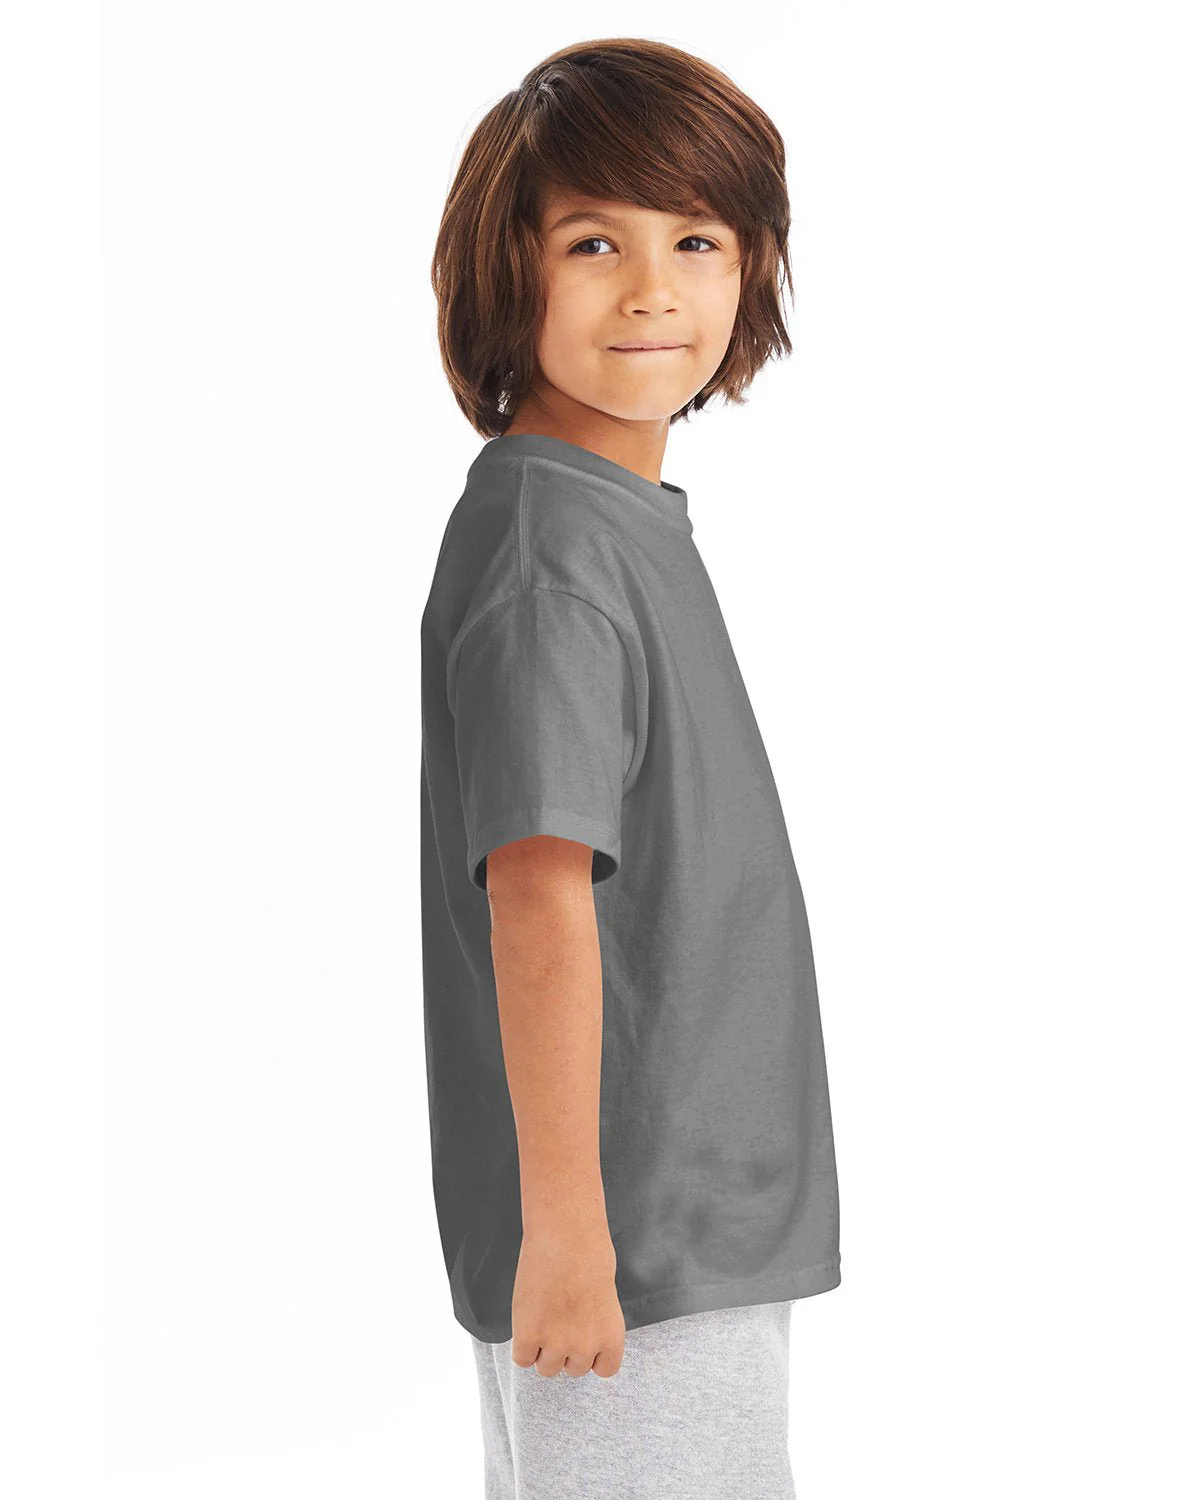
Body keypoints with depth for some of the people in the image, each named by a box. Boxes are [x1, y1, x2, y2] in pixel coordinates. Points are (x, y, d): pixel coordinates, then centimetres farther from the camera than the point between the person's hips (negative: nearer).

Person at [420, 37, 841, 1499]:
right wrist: (567, 1226, -24)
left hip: (704, 1214, 9)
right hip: (627, 1242, -9)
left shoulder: (630, 520, 11)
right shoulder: (549, 553, -19)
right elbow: (540, 899, -24)